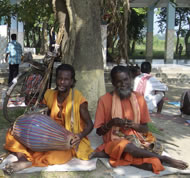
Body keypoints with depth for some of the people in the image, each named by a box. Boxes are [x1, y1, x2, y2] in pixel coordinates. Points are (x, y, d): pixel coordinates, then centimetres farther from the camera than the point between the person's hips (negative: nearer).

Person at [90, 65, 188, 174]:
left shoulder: (139, 98, 2)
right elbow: (99, 131, 0)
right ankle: (165, 159, -18)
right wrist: (112, 123, -19)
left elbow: (145, 129, 8)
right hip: (115, 142, -3)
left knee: (153, 164, -28)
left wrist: (133, 125, -13)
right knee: (127, 147, -40)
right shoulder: (105, 100, -5)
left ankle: (105, 154, -14)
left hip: (136, 140, 3)